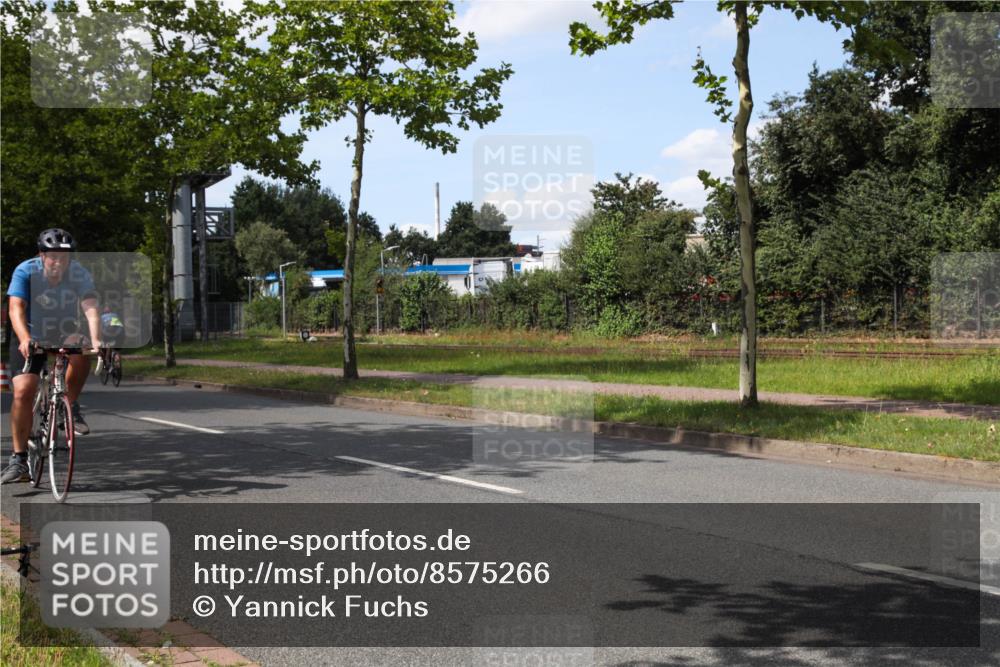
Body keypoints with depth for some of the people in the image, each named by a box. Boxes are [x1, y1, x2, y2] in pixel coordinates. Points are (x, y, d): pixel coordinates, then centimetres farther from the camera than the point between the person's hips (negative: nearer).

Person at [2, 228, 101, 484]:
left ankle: (70, 407, -8)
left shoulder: (79, 274, -20)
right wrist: (24, 339, -49)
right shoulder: (26, 271, -21)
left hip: (64, 337, 1)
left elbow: (91, 308, -32)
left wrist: (95, 340, -49)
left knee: (81, 353, -33)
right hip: (30, 338, -1)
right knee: (23, 392, -15)